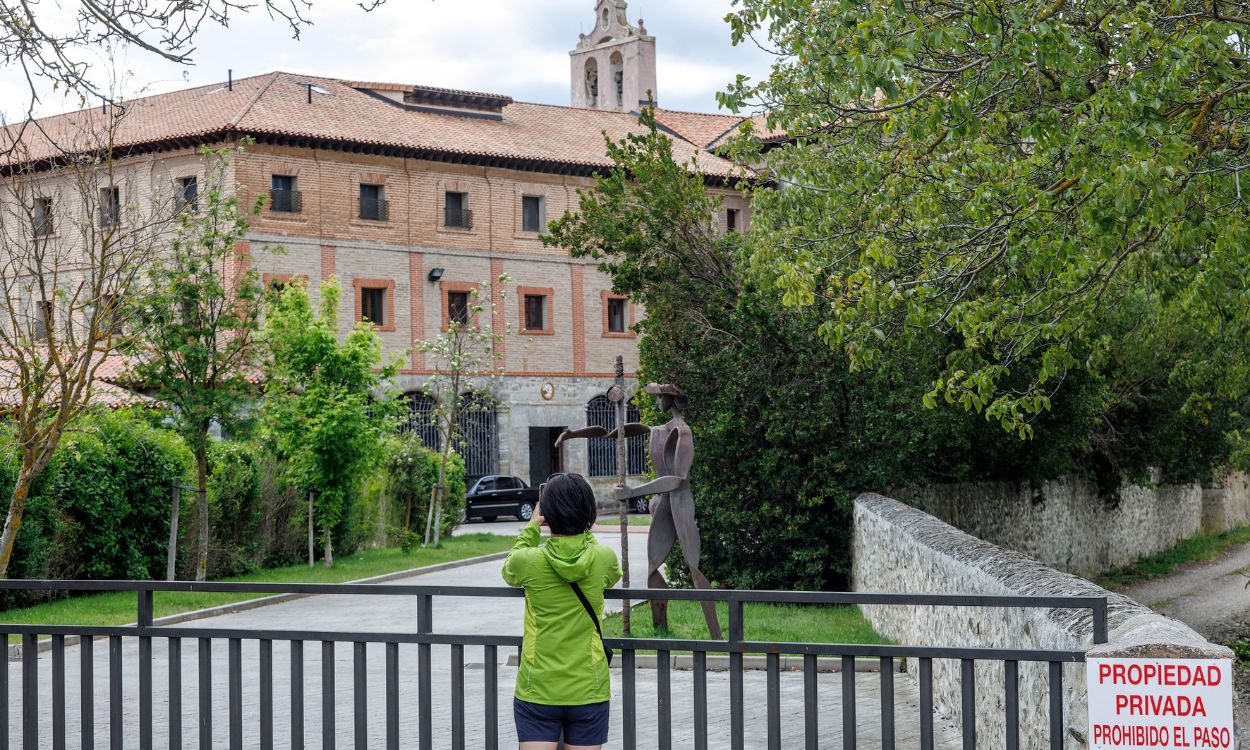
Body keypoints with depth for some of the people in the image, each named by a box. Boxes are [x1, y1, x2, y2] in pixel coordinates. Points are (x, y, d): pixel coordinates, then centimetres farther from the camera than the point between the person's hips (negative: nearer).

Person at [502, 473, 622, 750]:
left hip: (537, 692, -1)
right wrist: (582, 528, 18)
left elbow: (509, 573, 14)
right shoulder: (603, 559, -8)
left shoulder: (528, 561, -12)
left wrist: (531, 527, 18)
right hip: (589, 691, 1)